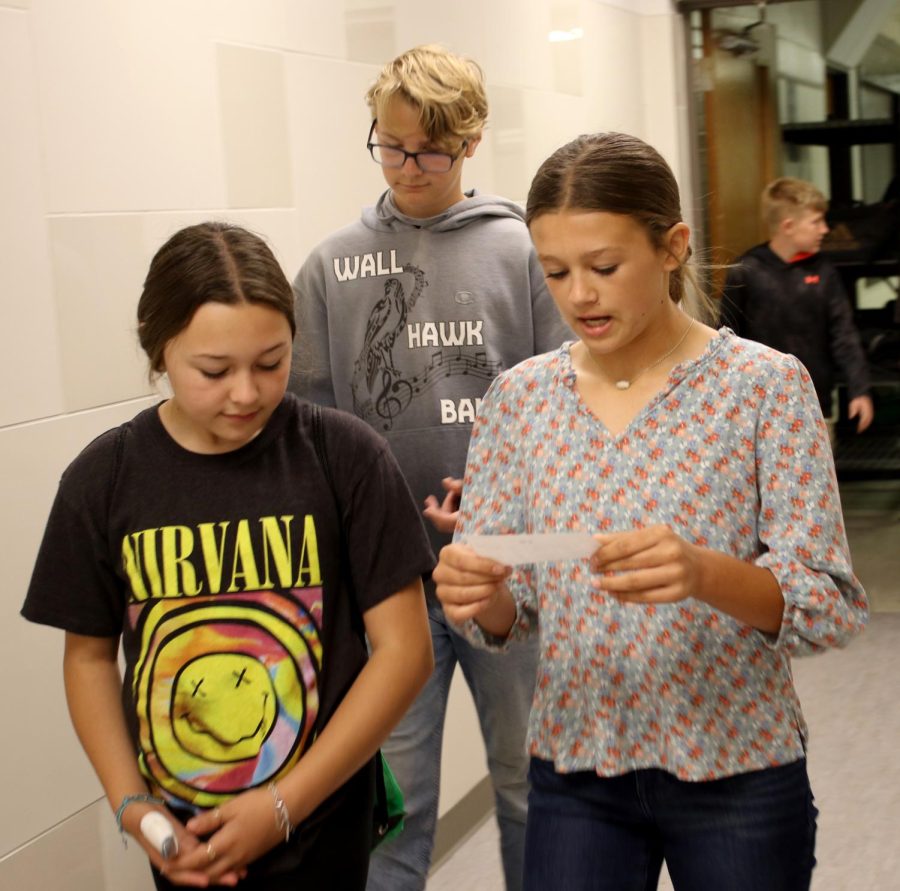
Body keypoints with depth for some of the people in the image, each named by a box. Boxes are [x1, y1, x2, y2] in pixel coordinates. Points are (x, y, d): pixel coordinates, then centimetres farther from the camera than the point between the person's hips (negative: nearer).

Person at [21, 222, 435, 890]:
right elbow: (90, 656, 5)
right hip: (181, 837, 2)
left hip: (321, 826, -2)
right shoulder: (103, 480, -5)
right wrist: (131, 804, -7)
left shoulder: (344, 457, -12)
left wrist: (282, 807, -13)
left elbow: (404, 648, -11)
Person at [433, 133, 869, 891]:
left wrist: (705, 573, -32)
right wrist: (482, 596, -21)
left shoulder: (763, 384, -10)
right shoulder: (519, 397, -1)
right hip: (573, 772, 2)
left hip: (737, 773, -2)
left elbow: (832, 607, -13)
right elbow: (507, 615, 2)